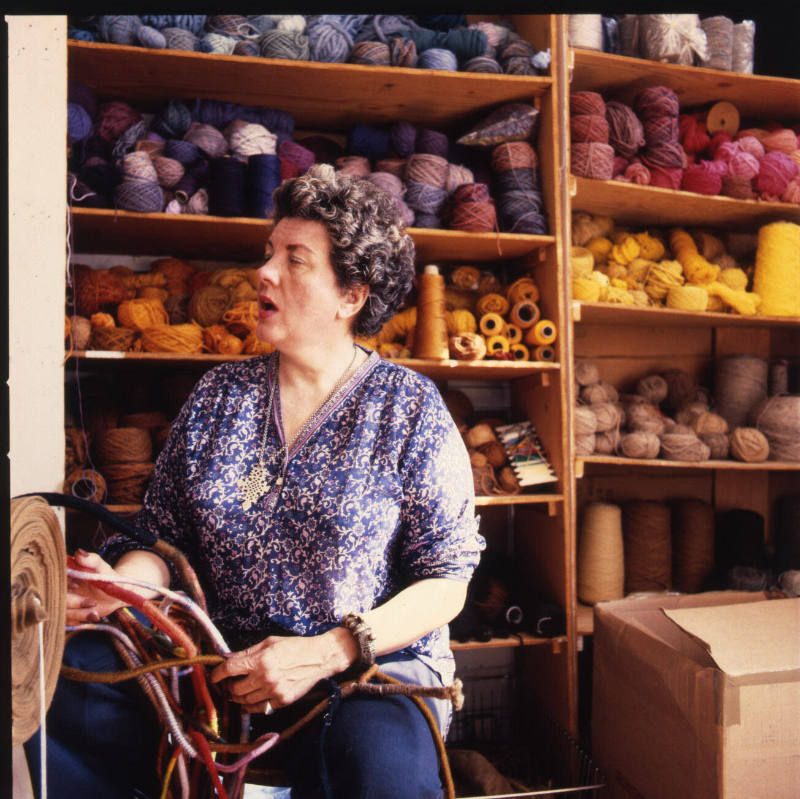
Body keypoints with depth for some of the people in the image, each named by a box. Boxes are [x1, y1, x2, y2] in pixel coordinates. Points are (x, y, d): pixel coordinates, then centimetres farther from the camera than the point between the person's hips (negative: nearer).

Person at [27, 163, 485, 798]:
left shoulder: (409, 406, -3)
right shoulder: (219, 395, 9)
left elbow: (446, 581, -6)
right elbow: (164, 534, 10)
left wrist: (326, 653, -17)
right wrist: (119, 587, -12)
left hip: (374, 668, -3)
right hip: (221, 664, 4)